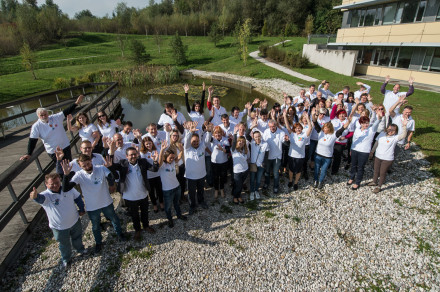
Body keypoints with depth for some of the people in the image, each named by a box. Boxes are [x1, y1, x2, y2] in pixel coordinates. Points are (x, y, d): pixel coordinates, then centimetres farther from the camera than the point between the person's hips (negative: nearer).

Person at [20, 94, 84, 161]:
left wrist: (76, 103, -10)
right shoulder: (36, 126, -10)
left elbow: (67, 112, -3)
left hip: (65, 146, 2)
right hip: (53, 152, -2)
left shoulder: (56, 117, -5)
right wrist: (29, 154, -18)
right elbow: (32, 140, -12)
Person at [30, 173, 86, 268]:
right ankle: (66, 259, 51)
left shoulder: (69, 188, -16)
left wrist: (81, 209, 4)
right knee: (64, 244, 22)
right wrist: (35, 196, -73)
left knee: (77, 238, 29)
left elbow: (78, 198, 1)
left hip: (75, 221, 3)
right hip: (59, 227, -2)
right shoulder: (46, 195, -25)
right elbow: (40, 198, -51)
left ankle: (80, 249, 60)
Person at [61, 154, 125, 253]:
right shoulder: (79, 175, -19)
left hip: (107, 203, 0)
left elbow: (112, 182, -32)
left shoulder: (101, 169, -21)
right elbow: (65, 189, -26)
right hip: (92, 207, 0)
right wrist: (66, 174, -40)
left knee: (115, 219, 24)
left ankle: (119, 233, 55)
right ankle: (98, 242, 53)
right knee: (95, 226, 24)